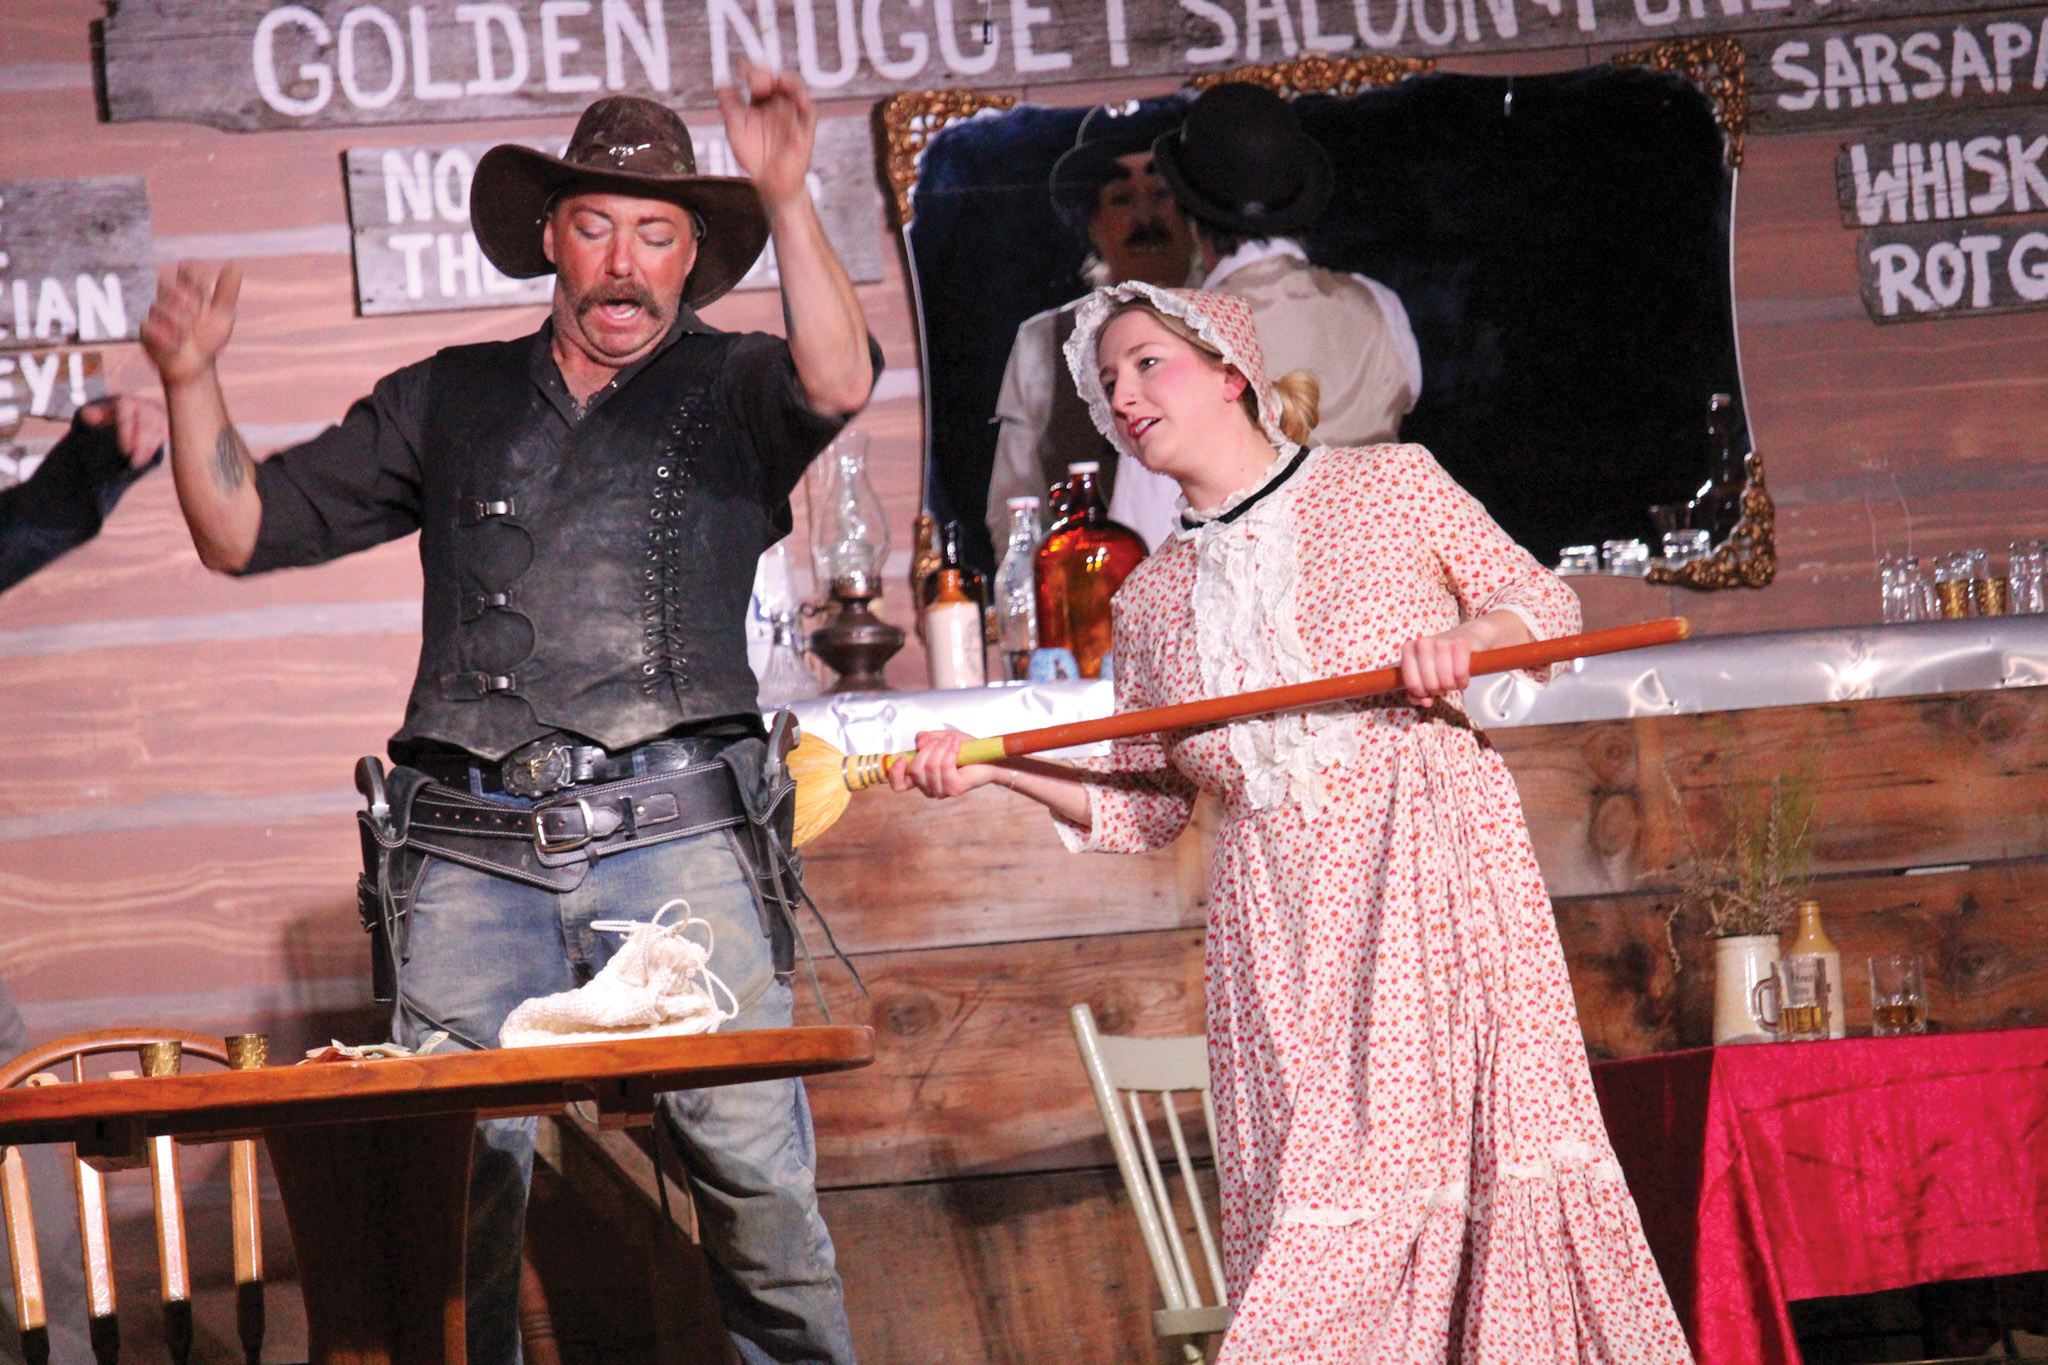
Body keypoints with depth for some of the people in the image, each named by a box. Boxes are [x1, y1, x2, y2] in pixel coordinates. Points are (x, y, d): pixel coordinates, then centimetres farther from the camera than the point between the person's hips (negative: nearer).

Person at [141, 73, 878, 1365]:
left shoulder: (727, 389, 13)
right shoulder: (451, 400, 21)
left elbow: (838, 383, -11)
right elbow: (242, 530, 21)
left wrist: (785, 199, -20)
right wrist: (194, 381, 6)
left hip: (676, 833, -2)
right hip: (469, 852, 2)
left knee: (754, 1167, -10)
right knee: (456, 1183, -5)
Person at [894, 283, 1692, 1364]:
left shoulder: (1390, 484, 9)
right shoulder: (1151, 600, 18)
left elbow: (1543, 601, 12)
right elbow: (1144, 806, 16)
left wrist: (1465, 635, -9)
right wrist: (993, 766, 5)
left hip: (1432, 866, -3)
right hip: (1277, 906, 3)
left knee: (1472, 1133, -9)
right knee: (1309, 1198, -6)